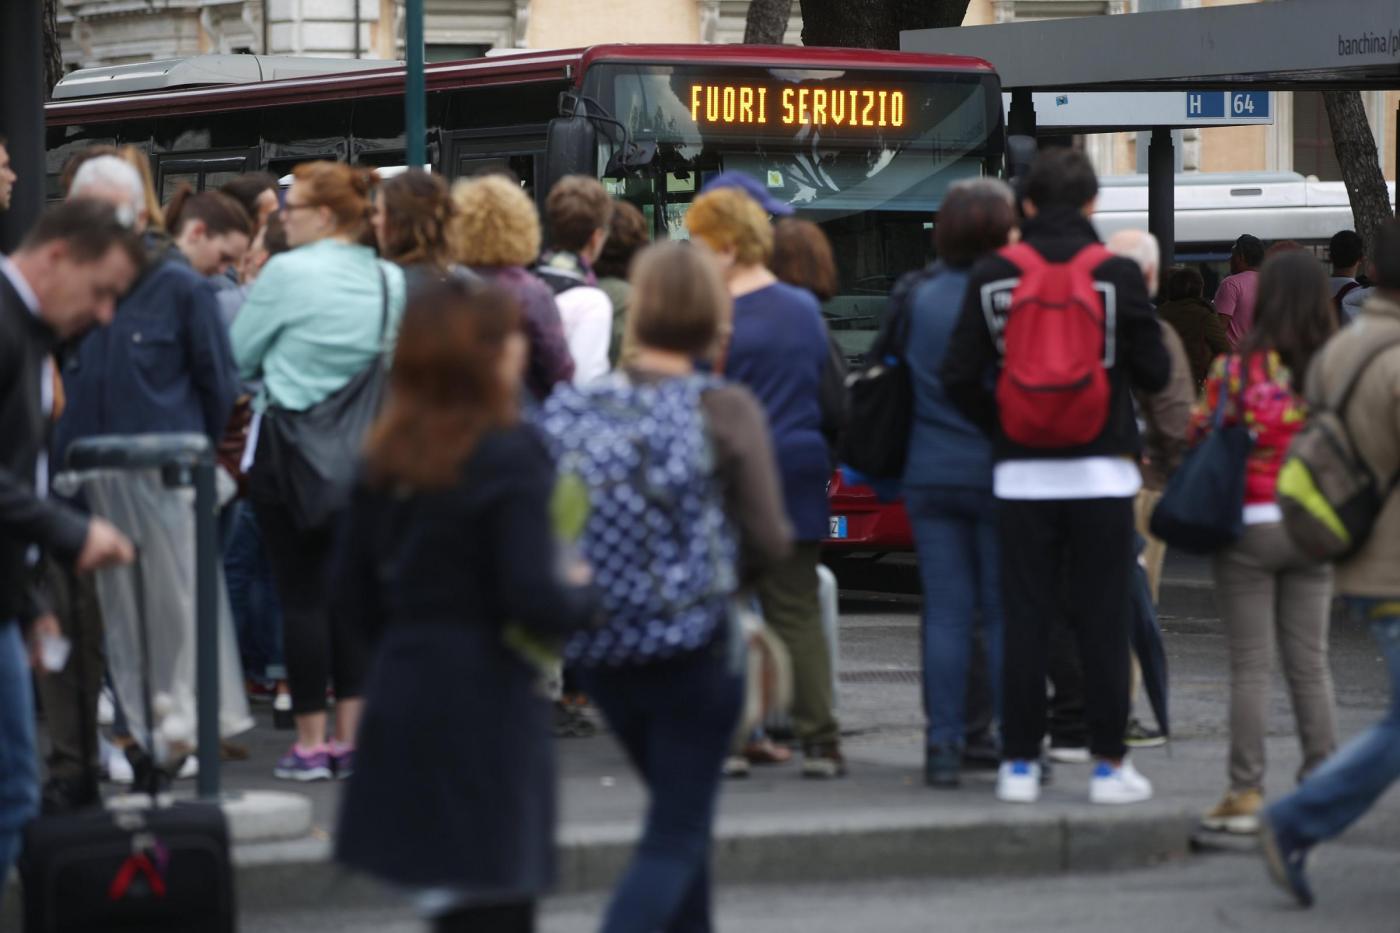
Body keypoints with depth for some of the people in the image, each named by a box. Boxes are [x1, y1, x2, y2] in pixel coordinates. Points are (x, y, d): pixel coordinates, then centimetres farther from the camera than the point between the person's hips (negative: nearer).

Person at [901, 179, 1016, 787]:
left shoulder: (918, 299, 2)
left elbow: (893, 377, 11)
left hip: (931, 479, 3)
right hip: (998, 475, -3)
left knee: (946, 614, 4)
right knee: (1004, 612, 3)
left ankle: (944, 746, 3)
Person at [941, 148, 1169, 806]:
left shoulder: (992, 278, 0)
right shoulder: (1117, 275, -6)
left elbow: (958, 377, -1)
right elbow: (1154, 374, -2)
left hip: (1022, 474, 2)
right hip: (1102, 472, -1)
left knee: (1023, 620, 6)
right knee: (1102, 622, 3)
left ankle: (1019, 763, 6)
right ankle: (1108, 763, 4)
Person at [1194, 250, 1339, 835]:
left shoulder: (1236, 368, -11)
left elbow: (1200, 439, -5)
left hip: (1249, 527, -3)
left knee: (1250, 665, 1)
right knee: (1309, 662, 10)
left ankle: (1246, 792, 2)